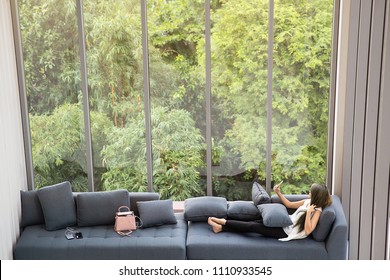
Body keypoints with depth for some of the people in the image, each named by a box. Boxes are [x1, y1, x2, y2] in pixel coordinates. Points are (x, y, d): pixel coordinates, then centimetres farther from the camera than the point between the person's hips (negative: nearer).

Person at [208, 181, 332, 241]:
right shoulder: (308, 202, 6)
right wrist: (278, 192, 8)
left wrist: (308, 212, -33)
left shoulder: (317, 210, -17)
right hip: (286, 224, 8)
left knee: (253, 227, -10)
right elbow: (289, 204, 17)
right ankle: (221, 227, -1)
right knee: (254, 223, -2)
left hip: (288, 232, -8)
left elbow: (308, 231, -27)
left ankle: (224, 222, 1)